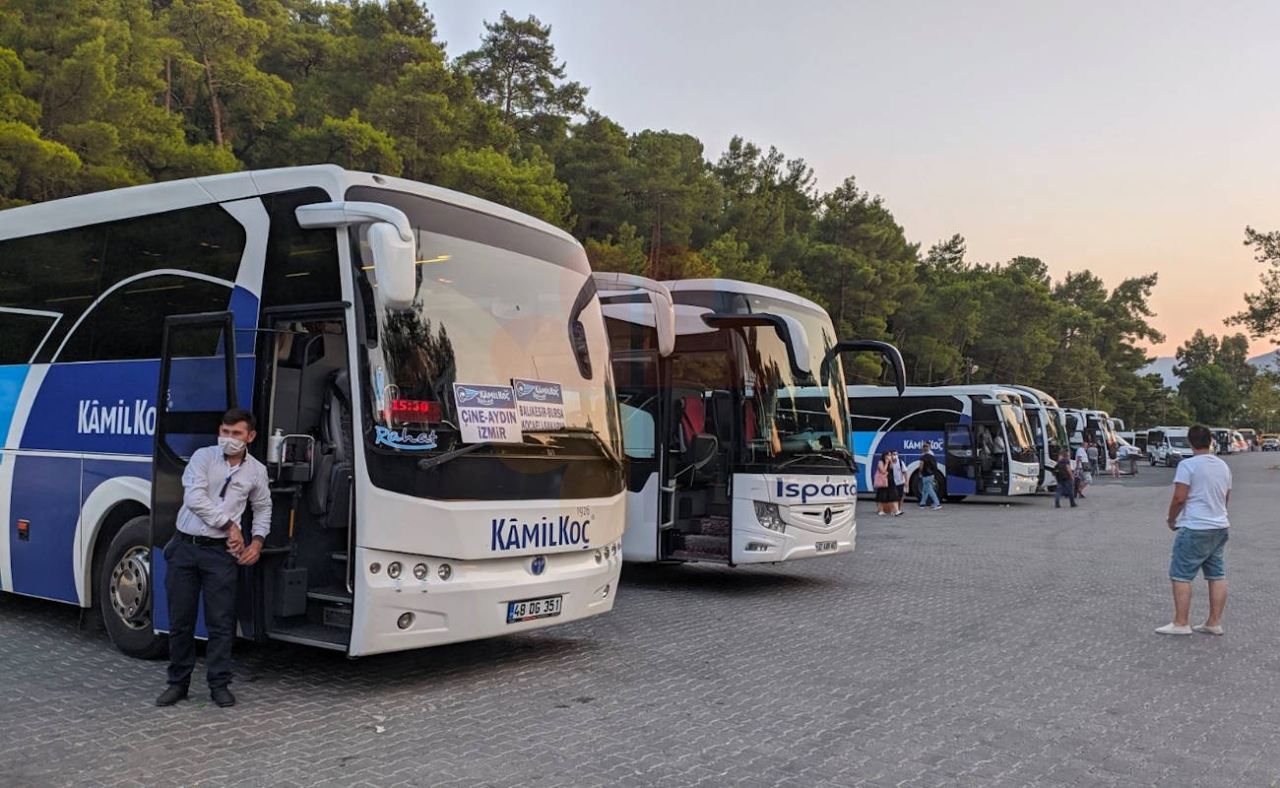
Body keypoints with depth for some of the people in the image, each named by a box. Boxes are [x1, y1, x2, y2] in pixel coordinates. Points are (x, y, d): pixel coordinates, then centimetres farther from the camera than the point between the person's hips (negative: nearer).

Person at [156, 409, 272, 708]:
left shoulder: (257, 471, 5)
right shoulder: (203, 457, -2)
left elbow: (263, 508, 20)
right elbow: (194, 498, -14)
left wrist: (258, 541, 6)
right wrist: (229, 524, -12)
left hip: (220, 551, 1)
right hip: (185, 547, 0)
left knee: (221, 622, 1)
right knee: (180, 620, 7)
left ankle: (219, 684, 13)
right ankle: (178, 682, 21)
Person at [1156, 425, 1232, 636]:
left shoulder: (1188, 465, -14)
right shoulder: (1223, 466, 11)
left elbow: (1179, 497, -18)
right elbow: (1226, 498, 20)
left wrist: (1171, 520, -3)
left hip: (1194, 529, -8)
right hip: (1220, 527, 8)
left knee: (1181, 575, -3)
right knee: (1217, 575, 10)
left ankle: (1180, 623, -4)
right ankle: (1214, 623, 14)